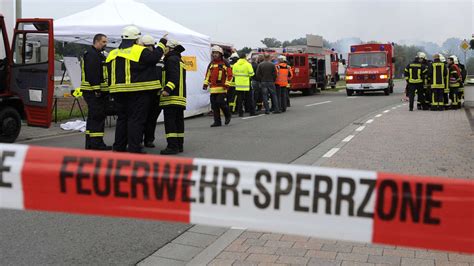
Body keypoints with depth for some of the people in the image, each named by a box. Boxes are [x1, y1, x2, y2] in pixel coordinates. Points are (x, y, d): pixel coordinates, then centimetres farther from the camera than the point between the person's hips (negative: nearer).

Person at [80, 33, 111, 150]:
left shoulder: (98, 54, 23)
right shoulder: (91, 54, -12)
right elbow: (92, 73, -22)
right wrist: (96, 89, -24)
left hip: (96, 92, 11)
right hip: (94, 92, -11)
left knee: (94, 117, 13)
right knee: (98, 117, -11)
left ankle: (90, 144, 20)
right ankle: (96, 143, -10)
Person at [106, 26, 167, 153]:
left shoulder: (113, 54, 11)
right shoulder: (140, 51, -10)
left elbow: (109, 74, 14)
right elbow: (155, 57, -13)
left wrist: (112, 88, 22)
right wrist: (162, 43, 0)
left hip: (119, 92, 7)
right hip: (138, 91, -6)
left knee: (122, 118, 16)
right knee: (136, 119, -3)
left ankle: (119, 146, 20)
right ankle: (134, 148, -4)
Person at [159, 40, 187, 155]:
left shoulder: (171, 59, -7)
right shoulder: (180, 61, 24)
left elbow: (174, 77, -22)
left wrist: (168, 89, -30)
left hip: (172, 97, -10)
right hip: (181, 96, 10)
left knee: (170, 121, -11)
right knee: (178, 121, 12)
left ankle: (172, 146, -14)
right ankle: (179, 145, 16)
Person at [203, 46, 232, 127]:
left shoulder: (225, 63, 0)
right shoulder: (211, 64, 16)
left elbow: (229, 75, -3)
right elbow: (208, 75, 23)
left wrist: (227, 84, -11)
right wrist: (206, 83, 14)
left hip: (221, 88, -5)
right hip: (213, 88, 6)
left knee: (221, 103, -12)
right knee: (214, 105, 3)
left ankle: (228, 115, 14)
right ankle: (217, 121, 10)